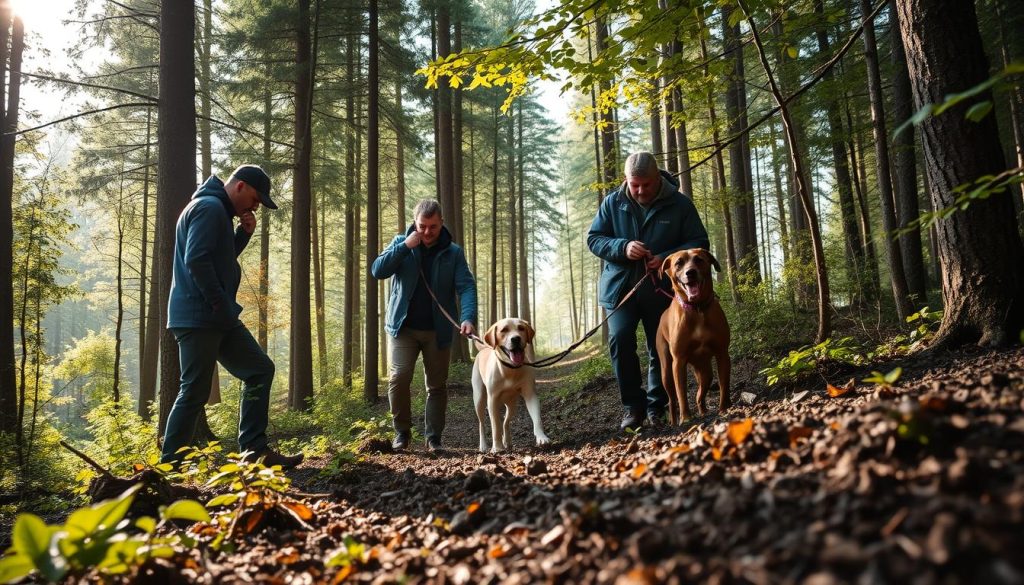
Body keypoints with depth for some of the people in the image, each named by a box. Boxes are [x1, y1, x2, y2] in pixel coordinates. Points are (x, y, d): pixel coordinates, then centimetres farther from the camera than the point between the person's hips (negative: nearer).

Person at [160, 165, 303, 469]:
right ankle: (169, 464, 8)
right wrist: (221, 304, -16)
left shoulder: (218, 210, 19)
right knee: (195, 392, -4)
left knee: (261, 369, 9)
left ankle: (254, 450, 11)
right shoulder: (209, 207, -13)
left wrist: (243, 233, 9)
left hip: (217, 317, 10)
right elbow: (196, 260, -23)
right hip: (198, 317, -10)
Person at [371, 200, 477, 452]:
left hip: (438, 330, 1)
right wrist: (405, 247, -17)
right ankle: (402, 432, 5)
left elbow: (467, 286, -10)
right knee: (398, 377, -13)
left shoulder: (454, 252, 0)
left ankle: (433, 437, 16)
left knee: (437, 385, 5)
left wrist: (468, 317, -28)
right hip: (404, 327, 0)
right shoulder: (401, 243, 3)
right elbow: (377, 271, -8)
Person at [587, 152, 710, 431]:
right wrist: (622, 248, -18)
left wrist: (668, 258, -20)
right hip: (620, 287, 0)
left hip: (661, 290, 0)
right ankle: (633, 405, -5)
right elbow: (593, 239, 3)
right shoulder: (613, 203, 1)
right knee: (620, 340, -18)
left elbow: (699, 242, -1)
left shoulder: (680, 204, -3)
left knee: (661, 350, 7)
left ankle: (657, 407, 25)